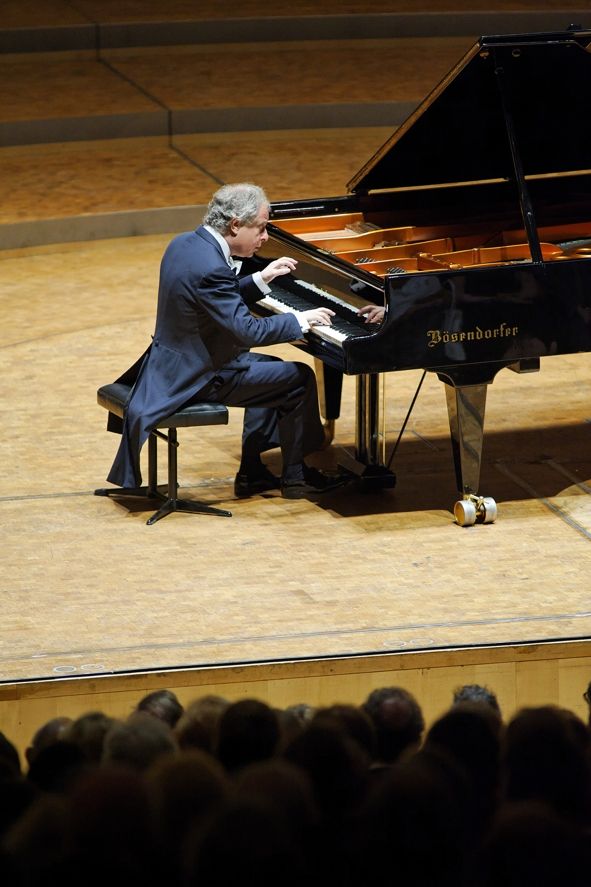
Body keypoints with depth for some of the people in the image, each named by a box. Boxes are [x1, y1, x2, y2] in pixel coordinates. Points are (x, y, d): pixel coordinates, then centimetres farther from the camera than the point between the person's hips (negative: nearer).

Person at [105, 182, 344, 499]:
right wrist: (299, 320, -16)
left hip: (174, 362, 10)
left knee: (271, 369, 27)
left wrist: (261, 279, 10)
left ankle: (252, 473, 27)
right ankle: (295, 477, 15)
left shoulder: (185, 244, 3)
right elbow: (247, 331, -28)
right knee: (300, 380, 1)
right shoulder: (210, 268, -28)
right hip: (200, 376, -10)